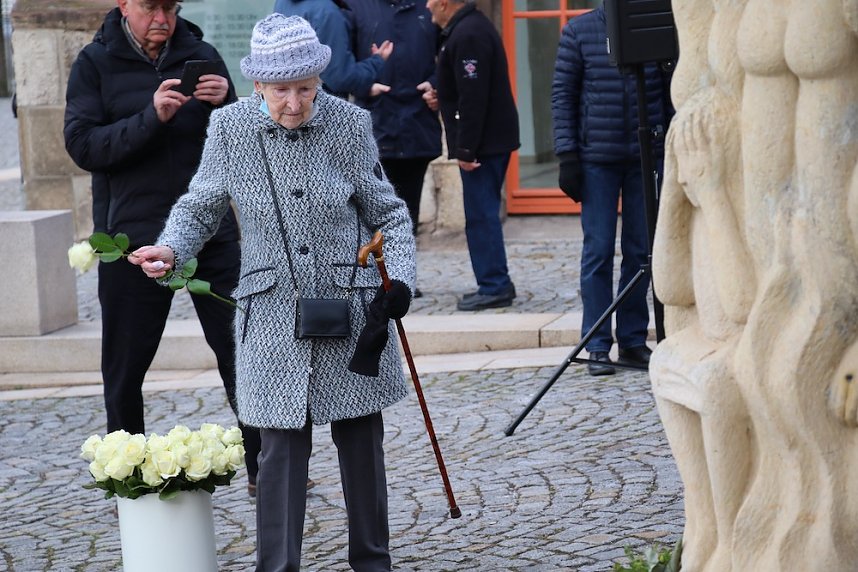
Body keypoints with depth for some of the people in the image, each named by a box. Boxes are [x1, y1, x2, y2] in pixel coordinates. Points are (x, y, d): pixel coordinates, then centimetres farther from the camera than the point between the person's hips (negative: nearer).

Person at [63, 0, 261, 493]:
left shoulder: (201, 55, 6)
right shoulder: (96, 63, 0)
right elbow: (83, 145, -10)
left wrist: (226, 104, -13)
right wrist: (152, 117, -22)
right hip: (132, 237, -1)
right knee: (125, 369, 7)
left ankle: (264, 469, 7)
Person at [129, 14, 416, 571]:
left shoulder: (350, 124, -6)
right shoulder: (230, 128, -6)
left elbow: (389, 212, 3)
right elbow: (201, 208, 7)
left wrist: (401, 276, -12)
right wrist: (170, 249, -13)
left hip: (352, 309, 1)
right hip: (273, 314, -1)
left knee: (362, 440, 10)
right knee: (282, 446, -2)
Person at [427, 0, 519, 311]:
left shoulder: (467, 35, -19)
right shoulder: (469, 27, 15)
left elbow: (473, 97, -23)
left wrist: (465, 149, -21)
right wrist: (442, 95, 12)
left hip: (483, 142, -11)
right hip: (493, 140, 11)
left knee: (481, 215, -7)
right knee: (483, 214, 15)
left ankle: (494, 287, -4)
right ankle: (495, 284, 20)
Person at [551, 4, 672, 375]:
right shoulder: (579, 31, 1)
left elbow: (673, 93, 8)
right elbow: (562, 95, 2)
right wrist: (567, 154, -4)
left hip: (647, 157, 1)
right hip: (597, 159, -1)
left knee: (640, 250, 6)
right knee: (598, 251, -1)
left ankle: (634, 340, 15)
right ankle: (597, 347, 5)